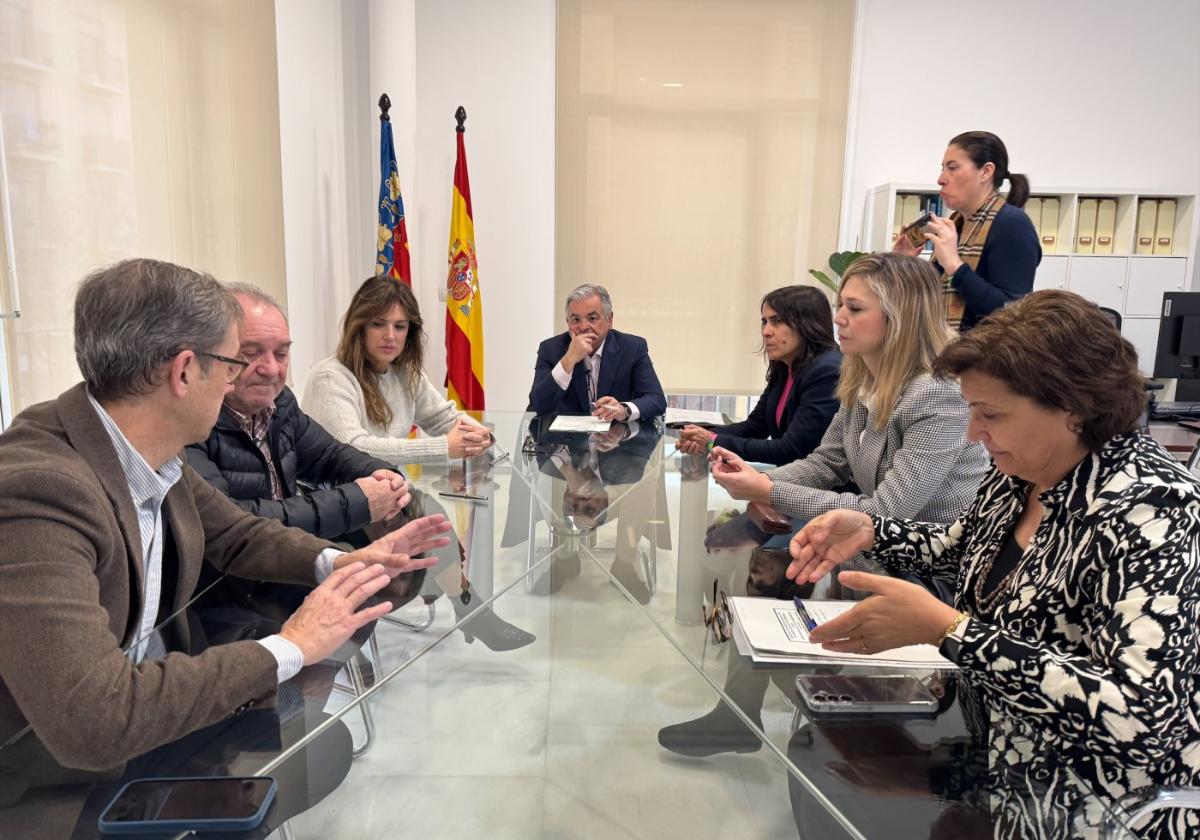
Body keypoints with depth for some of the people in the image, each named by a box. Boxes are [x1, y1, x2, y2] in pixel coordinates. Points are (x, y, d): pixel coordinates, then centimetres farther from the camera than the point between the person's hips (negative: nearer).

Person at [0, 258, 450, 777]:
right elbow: (92, 721, -37)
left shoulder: (152, 455, -7)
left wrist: (338, 562, -10)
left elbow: (239, 536, 9)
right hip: (46, 766, -6)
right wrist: (289, 648, -27)